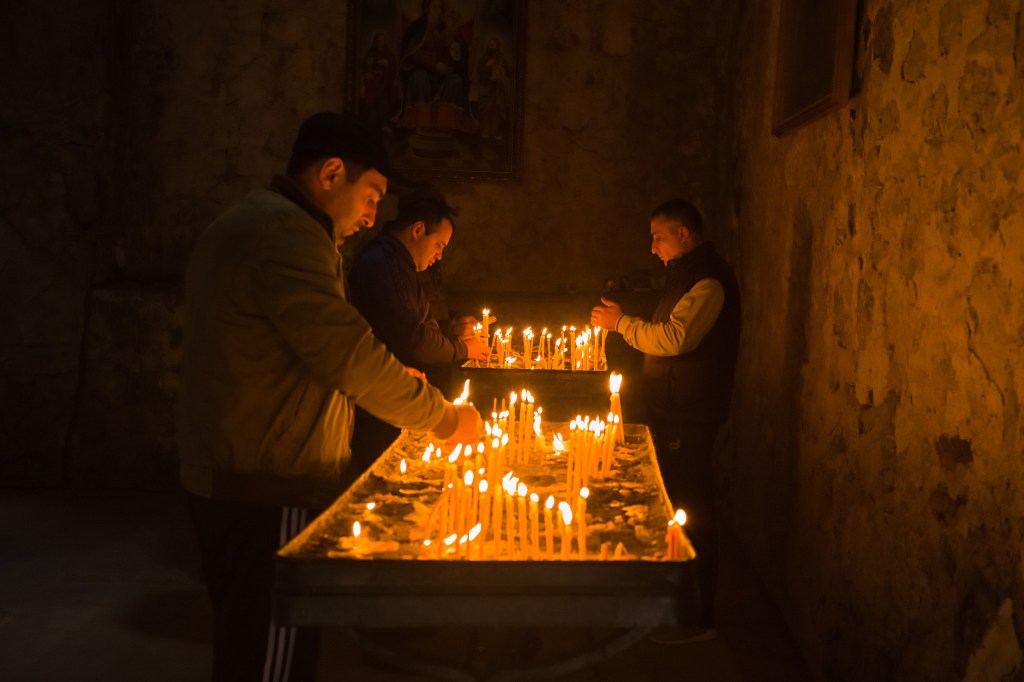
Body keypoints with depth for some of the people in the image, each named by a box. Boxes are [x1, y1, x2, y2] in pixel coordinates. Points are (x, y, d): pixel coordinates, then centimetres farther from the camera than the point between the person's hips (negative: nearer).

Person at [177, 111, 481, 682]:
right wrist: (443, 418, -9)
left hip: (234, 484, 11)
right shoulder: (285, 233, -17)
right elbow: (350, 353, -22)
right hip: (270, 492, -11)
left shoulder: (245, 226, 19)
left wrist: (387, 379, 13)